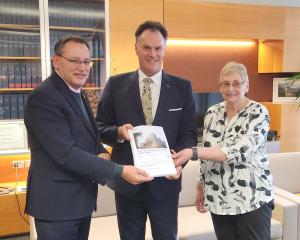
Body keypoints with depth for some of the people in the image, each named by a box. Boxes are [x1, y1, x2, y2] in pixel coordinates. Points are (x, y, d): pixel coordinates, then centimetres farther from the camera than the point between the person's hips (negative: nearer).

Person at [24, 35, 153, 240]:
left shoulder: (78, 94, 11)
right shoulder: (43, 97, -18)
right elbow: (66, 153, -25)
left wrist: (103, 154, -4)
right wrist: (120, 171, -26)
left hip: (82, 199, 9)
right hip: (57, 202, -8)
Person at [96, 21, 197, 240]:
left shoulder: (182, 87, 1)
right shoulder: (116, 84, 1)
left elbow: (189, 134, 0)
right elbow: (100, 127, 4)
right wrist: (118, 132, -18)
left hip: (165, 180, 0)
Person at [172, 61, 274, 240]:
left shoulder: (258, 113, -11)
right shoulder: (212, 113, 5)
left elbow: (238, 152, -24)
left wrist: (193, 152, -29)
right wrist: (201, 187, 14)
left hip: (252, 199, -4)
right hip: (218, 199, 5)